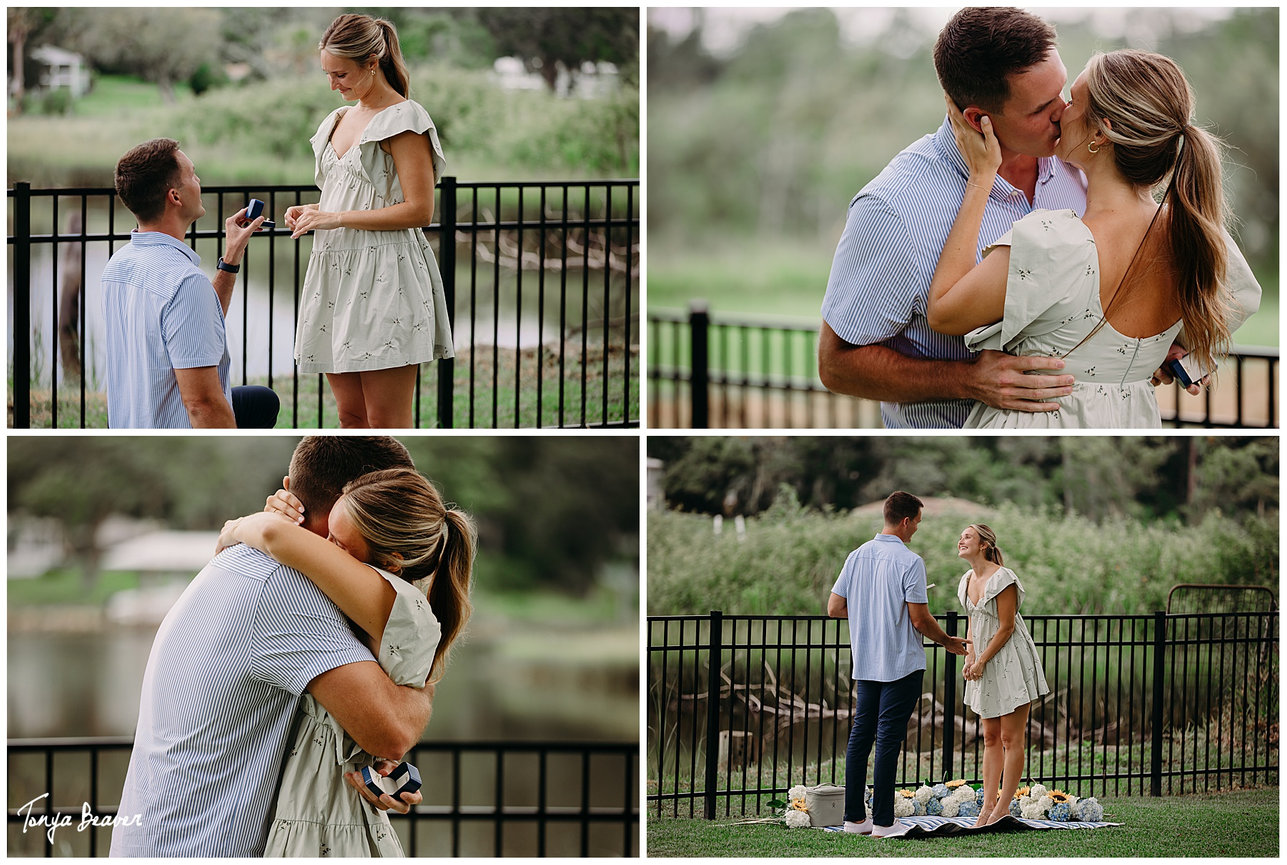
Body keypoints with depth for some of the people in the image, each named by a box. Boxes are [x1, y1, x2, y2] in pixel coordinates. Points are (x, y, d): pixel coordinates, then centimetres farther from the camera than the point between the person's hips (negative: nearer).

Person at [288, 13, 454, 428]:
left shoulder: (404, 120, -7)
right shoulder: (340, 120, 18)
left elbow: (418, 210, -14)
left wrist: (337, 218, -14)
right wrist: (313, 213, 8)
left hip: (385, 279, -8)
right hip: (336, 271, 8)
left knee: (386, 424, -7)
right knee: (350, 416, 8)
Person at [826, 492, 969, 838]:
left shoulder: (857, 556, 6)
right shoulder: (909, 561, -14)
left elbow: (834, 608, 7)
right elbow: (919, 619, -14)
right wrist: (948, 642, 3)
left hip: (865, 663, 6)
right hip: (901, 663, -6)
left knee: (860, 735, 10)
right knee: (888, 740, -5)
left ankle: (854, 816, 11)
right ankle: (882, 821, -4)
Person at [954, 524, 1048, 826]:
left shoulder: (1002, 578, -16)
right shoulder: (968, 581, 9)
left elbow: (1006, 628, -15)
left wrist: (982, 661, -12)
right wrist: (969, 657, 2)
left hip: (1010, 662, -8)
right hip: (985, 666, 8)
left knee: (1011, 738, -5)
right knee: (990, 737, 9)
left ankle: (1003, 808, -3)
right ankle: (988, 805, 11)